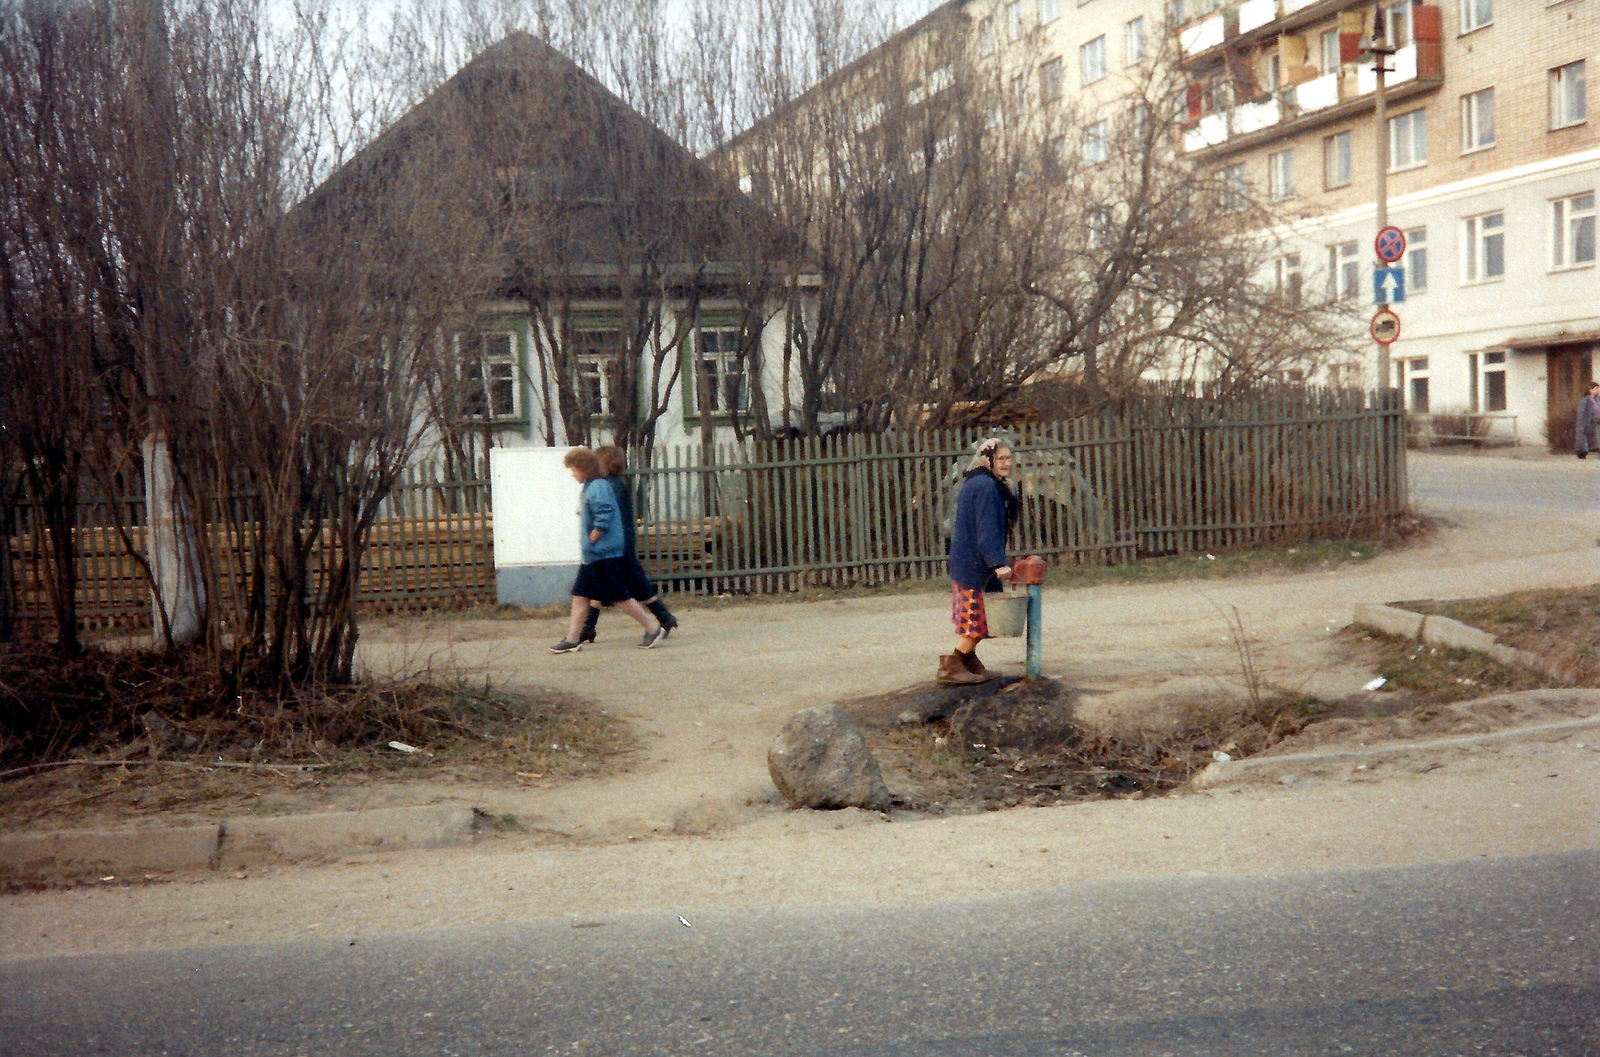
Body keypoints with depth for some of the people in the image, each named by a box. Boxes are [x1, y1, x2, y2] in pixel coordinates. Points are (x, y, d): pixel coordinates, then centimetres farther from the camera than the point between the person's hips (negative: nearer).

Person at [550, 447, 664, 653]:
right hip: (592, 557, 10)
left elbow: (604, 519, -24)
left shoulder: (597, 487, -16)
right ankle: (572, 639, 11)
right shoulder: (591, 487, 14)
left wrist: (591, 540, -16)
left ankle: (652, 627, 6)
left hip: (605, 556, -10)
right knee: (580, 595, 8)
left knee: (619, 597, -4)